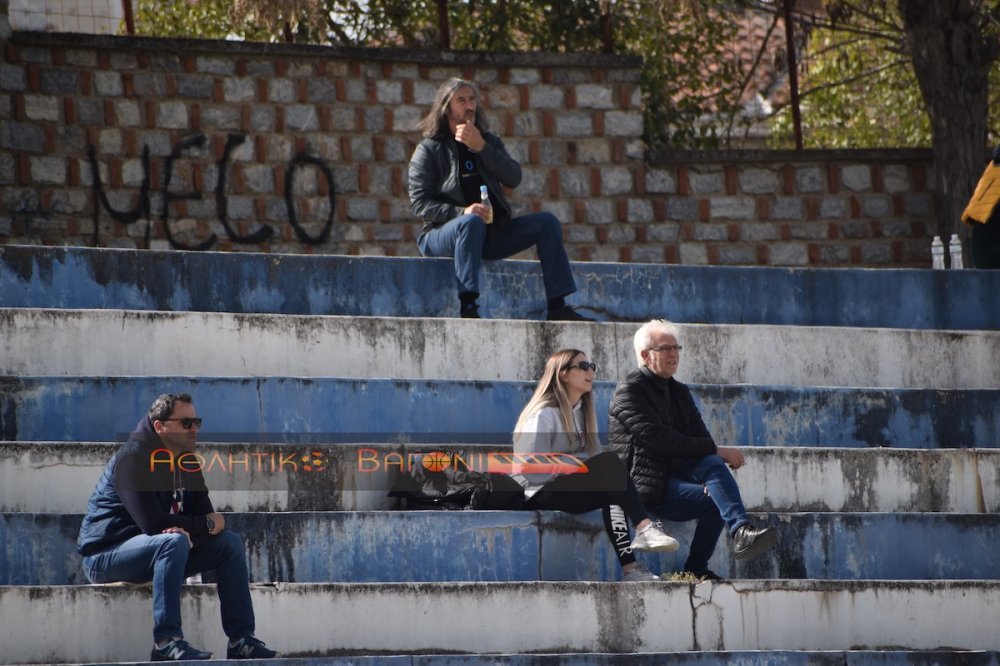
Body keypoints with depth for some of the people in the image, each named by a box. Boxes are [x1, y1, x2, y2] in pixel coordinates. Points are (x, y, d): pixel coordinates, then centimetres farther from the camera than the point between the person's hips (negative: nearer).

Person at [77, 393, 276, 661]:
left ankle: (241, 640, -4)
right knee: (174, 542, -35)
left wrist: (191, 533, -23)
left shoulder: (187, 462, 8)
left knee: (230, 543, -2)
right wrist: (207, 524, -16)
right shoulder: (133, 458, -19)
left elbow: (205, 514, 3)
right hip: (105, 554, -9)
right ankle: (166, 641, -36)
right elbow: (152, 523, -28)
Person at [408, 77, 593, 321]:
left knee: (546, 222, -7)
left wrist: (481, 148, -13)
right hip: (442, 234, -6)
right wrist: (462, 212, -24)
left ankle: (557, 307, -12)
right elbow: (419, 203, -9)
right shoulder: (429, 150, 0)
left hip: (491, 234, 6)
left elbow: (513, 179, -1)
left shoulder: (488, 141, 16)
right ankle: (467, 309, -48)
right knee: (472, 222, -38)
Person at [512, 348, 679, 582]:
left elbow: (594, 456, 13)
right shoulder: (544, 414, -9)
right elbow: (529, 468, -18)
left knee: (612, 497, -22)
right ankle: (645, 528, -37)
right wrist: (573, 469, -16)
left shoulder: (583, 413, 19)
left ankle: (629, 569, -32)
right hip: (539, 496, -8)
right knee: (609, 462, -26)